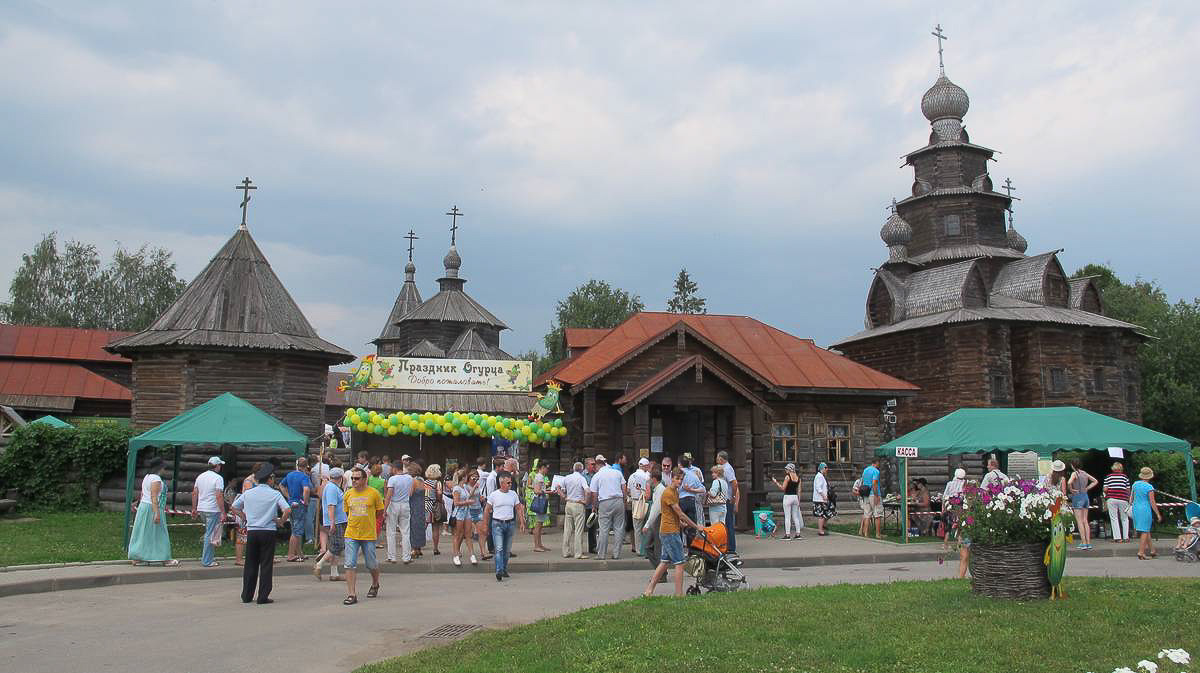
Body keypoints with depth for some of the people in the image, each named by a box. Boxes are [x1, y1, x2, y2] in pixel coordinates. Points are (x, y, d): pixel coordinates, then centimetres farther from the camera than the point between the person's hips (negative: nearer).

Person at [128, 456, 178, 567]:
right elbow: (154, 497, -22)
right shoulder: (156, 479, -16)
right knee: (158, 535, -2)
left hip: (143, 507, 9)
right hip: (152, 508, -9)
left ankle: (136, 559, 10)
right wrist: (157, 513, -25)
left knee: (142, 533, 10)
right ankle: (164, 559, 4)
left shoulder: (147, 477, 14)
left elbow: (142, 495, 18)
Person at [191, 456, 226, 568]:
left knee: (208, 533, 23)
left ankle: (204, 556, 23)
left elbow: (194, 494, 14)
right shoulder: (218, 478, -12)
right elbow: (219, 496, -19)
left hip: (201, 509, 7)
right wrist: (223, 512, -16)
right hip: (213, 510, -7)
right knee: (210, 535, -2)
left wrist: (194, 509, 21)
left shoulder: (200, 476, 10)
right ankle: (207, 561, 1)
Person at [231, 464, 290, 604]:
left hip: (251, 532, 4)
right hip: (268, 532, -4)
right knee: (266, 565, 2)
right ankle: (263, 597, 2)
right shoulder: (275, 494, -7)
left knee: (250, 564, 12)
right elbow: (287, 510, -17)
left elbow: (235, 507, 16)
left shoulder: (247, 493, 6)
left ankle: (247, 596, 16)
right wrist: (280, 522, -1)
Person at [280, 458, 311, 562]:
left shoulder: (290, 474, 9)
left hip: (291, 504, 8)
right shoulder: (304, 476, -15)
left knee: (296, 530, 16)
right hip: (300, 506, -8)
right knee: (297, 532, -2)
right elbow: (306, 489, -31)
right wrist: (305, 502, -18)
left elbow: (281, 485, 21)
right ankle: (291, 555, 0)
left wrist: (289, 497, 16)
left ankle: (299, 554, 23)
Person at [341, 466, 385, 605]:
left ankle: (375, 585, 37)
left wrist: (367, 522, 9)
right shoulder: (348, 494, 3)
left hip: (369, 535, -2)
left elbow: (379, 512, 6)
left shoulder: (374, 493, -5)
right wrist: (353, 523, 11)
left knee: (371, 564, 9)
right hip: (351, 535, 2)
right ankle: (351, 594, -2)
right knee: (350, 565, -6)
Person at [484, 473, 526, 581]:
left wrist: (522, 522, 7)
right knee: (499, 549, -13)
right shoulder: (494, 495, -2)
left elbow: (519, 509, 14)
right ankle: (499, 571, -20)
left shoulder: (513, 494, 8)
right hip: (497, 524, -4)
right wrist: (485, 524, 0)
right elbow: (487, 510, 3)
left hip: (509, 524, 4)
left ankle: (504, 570, 21)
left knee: (507, 549, 9)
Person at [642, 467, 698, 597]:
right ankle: (679, 594, -3)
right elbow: (680, 513, -16)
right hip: (670, 532, -10)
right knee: (679, 563, -6)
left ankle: (648, 590, 13)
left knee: (665, 562, 12)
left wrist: (682, 524, 11)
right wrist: (696, 526, -12)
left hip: (668, 532, 10)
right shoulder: (668, 493, -15)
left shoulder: (675, 492, 16)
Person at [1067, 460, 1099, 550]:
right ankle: (1088, 543, 8)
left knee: (1079, 522, -4)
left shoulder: (1074, 473, -11)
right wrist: (1087, 488, 14)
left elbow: (1069, 483, -29)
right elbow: (1095, 481, 22)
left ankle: (1084, 543, -8)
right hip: (1086, 496, 7)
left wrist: (1071, 490, -11)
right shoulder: (1085, 473, 10)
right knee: (1085, 521, 10)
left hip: (1077, 497, -7)